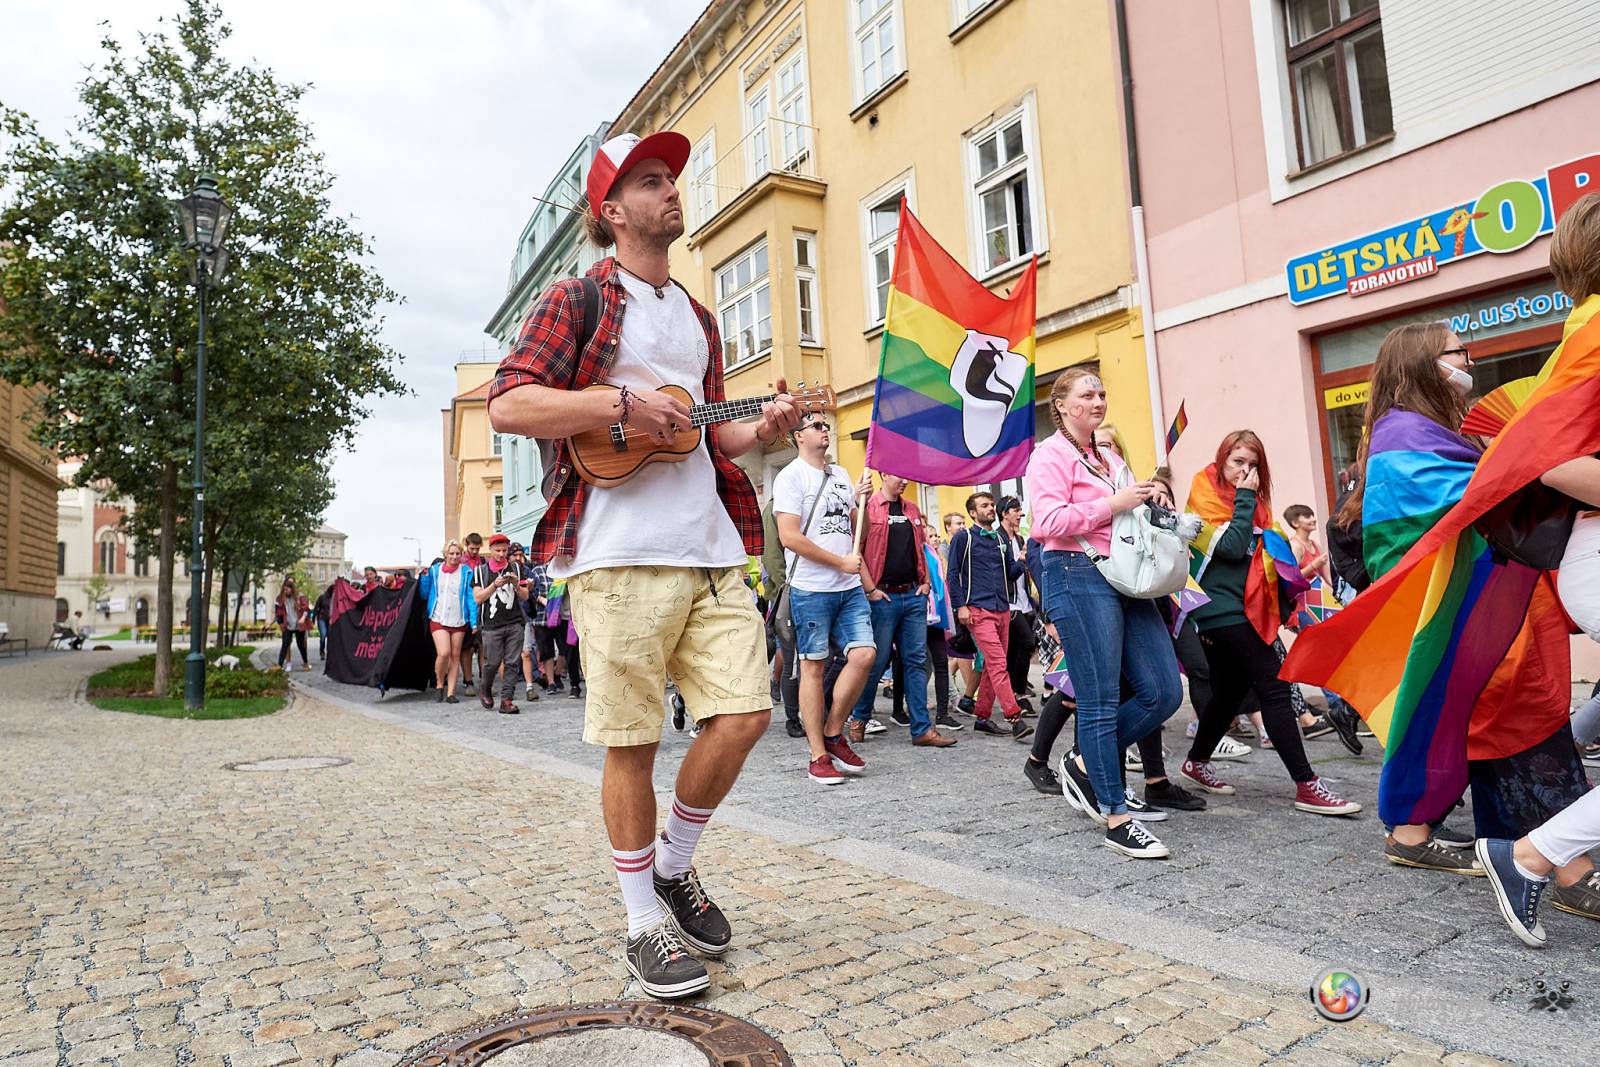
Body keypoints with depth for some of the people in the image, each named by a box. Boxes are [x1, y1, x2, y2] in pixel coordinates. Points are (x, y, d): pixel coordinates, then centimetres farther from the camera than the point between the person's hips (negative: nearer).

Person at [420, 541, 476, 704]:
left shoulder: (466, 572, 3)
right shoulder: (434, 570, 5)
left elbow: (471, 598, 1)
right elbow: (424, 594, 10)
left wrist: (474, 621, -6)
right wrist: (424, 577, -5)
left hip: (459, 621, 1)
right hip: (438, 619, -1)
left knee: (455, 656, 5)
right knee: (444, 653, -16)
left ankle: (450, 692, 12)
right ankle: (440, 683, 9)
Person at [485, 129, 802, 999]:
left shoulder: (698, 319, 25)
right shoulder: (578, 298, 5)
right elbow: (508, 405, -6)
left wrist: (759, 430, 9)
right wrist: (623, 406, -14)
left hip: (710, 548, 6)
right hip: (620, 554, -6)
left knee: (744, 715, 1)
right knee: (632, 742, 1)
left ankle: (674, 864, 26)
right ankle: (643, 922, 19)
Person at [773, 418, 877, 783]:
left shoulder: (841, 475, 17)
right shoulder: (791, 476, -5)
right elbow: (790, 537, -14)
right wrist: (841, 562, -11)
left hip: (850, 588, 6)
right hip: (811, 589, -6)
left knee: (864, 654, -5)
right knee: (813, 667, 0)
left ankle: (833, 733, 14)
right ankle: (818, 756, 9)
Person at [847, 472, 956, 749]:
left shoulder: (912, 509, 16)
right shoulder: (868, 506, -5)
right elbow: (857, 550, -10)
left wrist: (926, 582, 11)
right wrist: (870, 589, -13)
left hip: (914, 595, 6)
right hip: (883, 597, -6)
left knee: (916, 661, 4)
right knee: (877, 661, 2)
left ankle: (922, 729, 7)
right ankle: (859, 718, 21)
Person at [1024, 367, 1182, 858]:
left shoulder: (1109, 459, 23)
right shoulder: (1050, 455, -2)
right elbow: (1050, 522, -15)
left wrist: (1153, 502, 10)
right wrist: (1114, 503, -13)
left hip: (1124, 579, 8)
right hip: (1079, 577, -8)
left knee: (1164, 692, 4)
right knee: (1100, 701, -5)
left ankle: (1085, 762, 21)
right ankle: (1117, 820, 5)